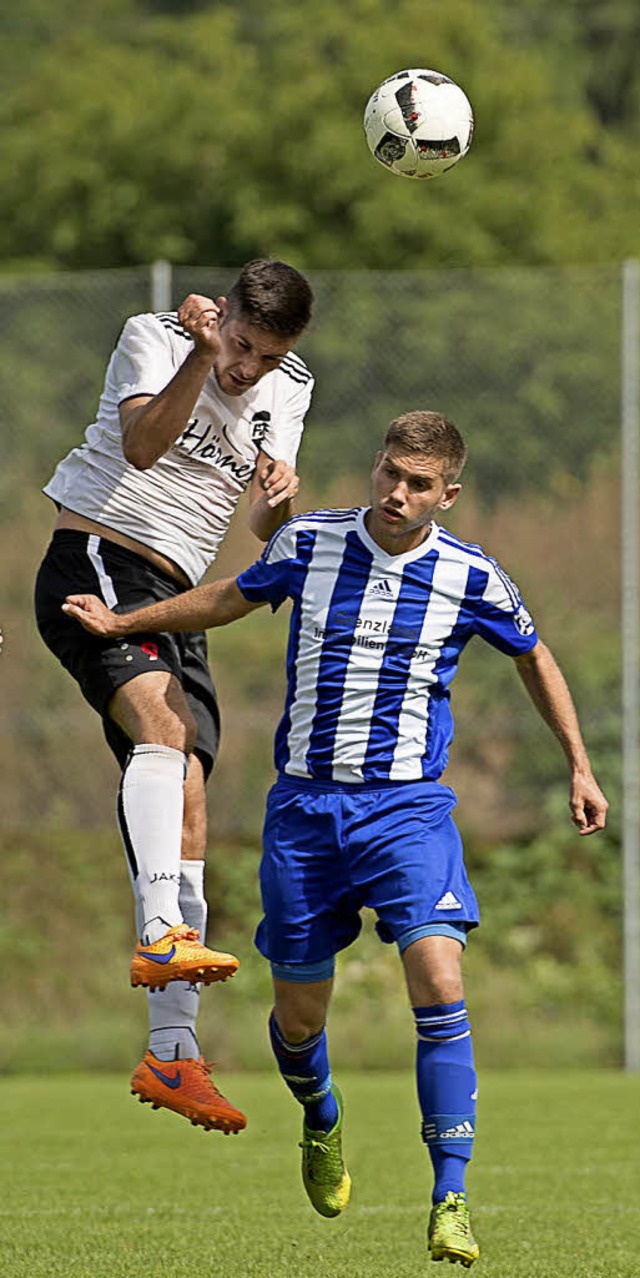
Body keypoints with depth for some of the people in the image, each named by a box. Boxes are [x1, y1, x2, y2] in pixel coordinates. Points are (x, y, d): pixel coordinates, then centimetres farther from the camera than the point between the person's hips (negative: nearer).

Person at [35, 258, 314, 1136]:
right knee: (162, 724, -32)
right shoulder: (153, 339, -5)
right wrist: (204, 358, -36)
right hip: (95, 564, -7)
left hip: (174, 601, 7)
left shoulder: (286, 393, 11)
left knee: (187, 810, -1)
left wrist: (280, 499, -21)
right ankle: (162, 935, -47)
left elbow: (268, 534, 2)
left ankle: (171, 1050, -1)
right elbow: (141, 445, -24)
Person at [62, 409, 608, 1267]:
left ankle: (451, 1198, -19)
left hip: (407, 807, -2)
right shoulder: (308, 543, -2)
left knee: (438, 981, -22)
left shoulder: (470, 578, -5)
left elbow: (533, 658, 13)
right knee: (298, 1015, 7)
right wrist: (121, 622, 18)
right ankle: (322, 1119, 43)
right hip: (304, 806, 2)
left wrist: (579, 768, 13)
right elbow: (234, 598, 19)